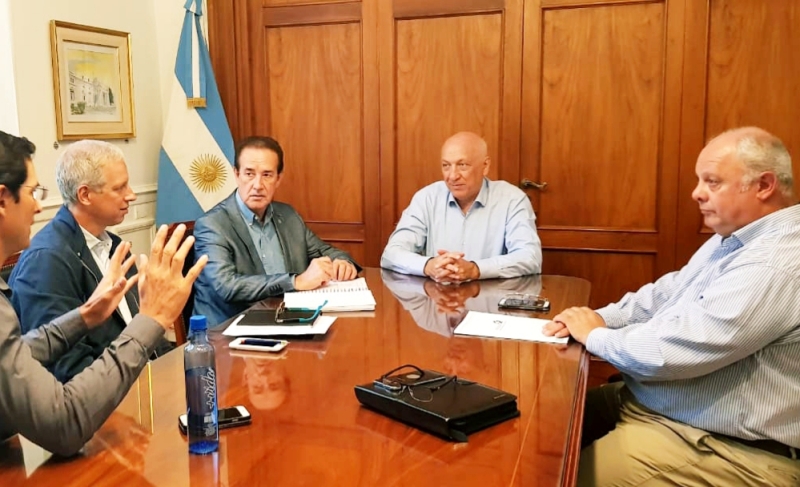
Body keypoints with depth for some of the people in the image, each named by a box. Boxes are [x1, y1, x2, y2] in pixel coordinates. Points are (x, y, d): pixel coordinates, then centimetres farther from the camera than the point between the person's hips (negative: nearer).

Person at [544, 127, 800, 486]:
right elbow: (665, 294, 16)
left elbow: (675, 350, -30)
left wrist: (595, 336, -13)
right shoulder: (735, 238, 11)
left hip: (725, 449, -10)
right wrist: (600, 318, -2)